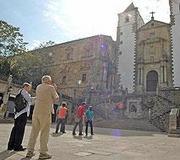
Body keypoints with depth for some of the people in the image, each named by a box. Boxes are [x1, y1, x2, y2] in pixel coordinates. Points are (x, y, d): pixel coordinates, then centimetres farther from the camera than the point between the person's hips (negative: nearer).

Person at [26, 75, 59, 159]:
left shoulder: (38, 87, 14)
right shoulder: (51, 87, -3)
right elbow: (56, 98, 5)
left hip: (36, 111, 6)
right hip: (45, 112, -6)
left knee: (34, 131, 10)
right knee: (44, 133, 1)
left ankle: (30, 151, 13)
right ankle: (43, 153, 5)